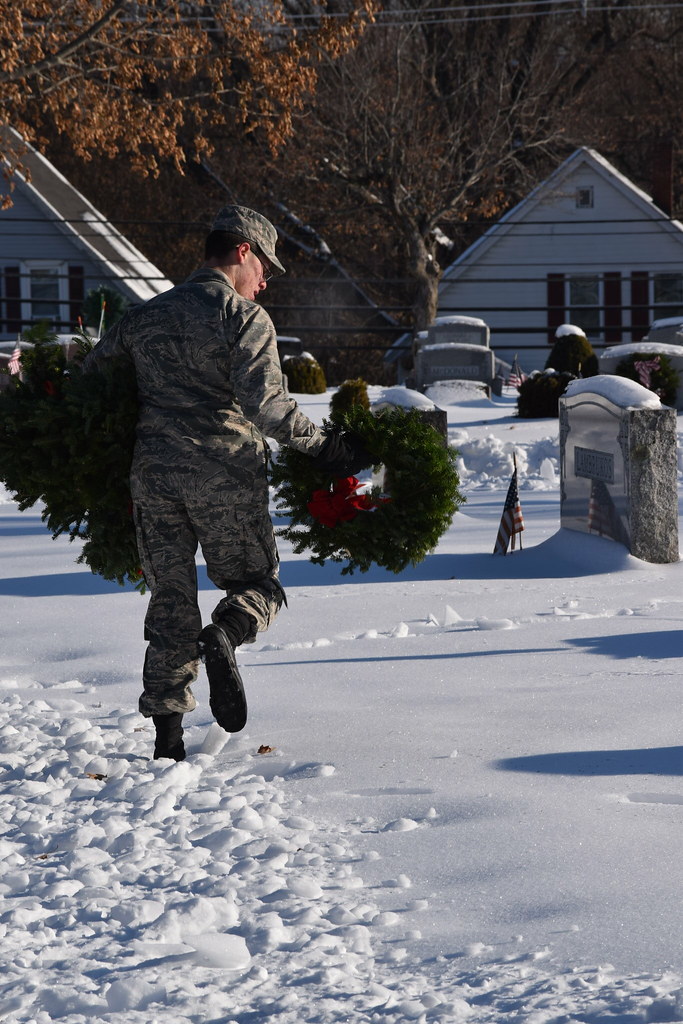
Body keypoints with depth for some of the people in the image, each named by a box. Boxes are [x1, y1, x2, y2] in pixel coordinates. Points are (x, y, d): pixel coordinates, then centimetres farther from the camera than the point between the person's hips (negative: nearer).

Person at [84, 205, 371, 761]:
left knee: (170, 601, 10)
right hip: (226, 477, -4)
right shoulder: (245, 318, -5)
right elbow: (265, 405, -17)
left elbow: (89, 376, 18)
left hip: (154, 475, 4)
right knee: (257, 584, 11)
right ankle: (224, 637, -24)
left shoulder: (146, 315, 13)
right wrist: (324, 447, -9)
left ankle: (167, 734, 2)